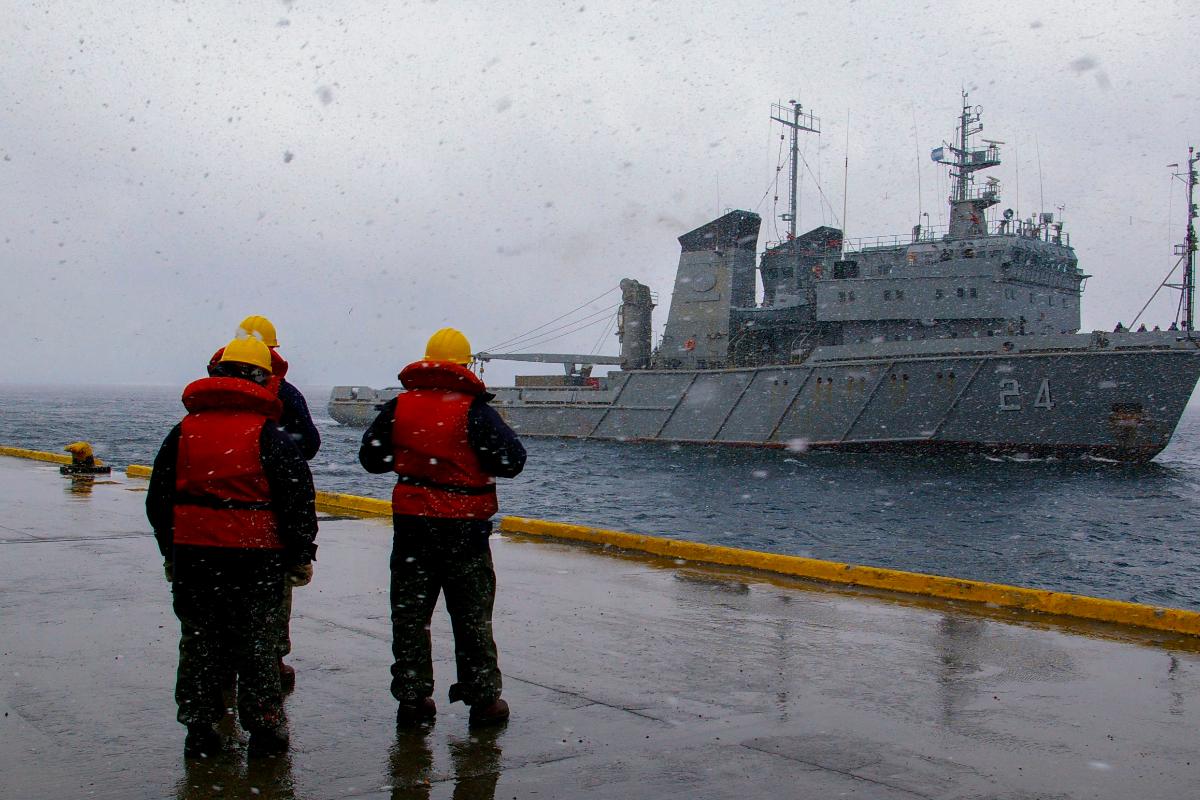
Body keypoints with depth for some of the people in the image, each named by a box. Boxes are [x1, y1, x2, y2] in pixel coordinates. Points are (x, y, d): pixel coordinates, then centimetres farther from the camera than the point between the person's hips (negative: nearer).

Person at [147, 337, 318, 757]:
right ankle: (264, 728, 13)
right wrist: (301, 557, 0)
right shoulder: (269, 435, -6)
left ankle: (198, 729, 17)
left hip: (192, 556, 3)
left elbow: (158, 499, 11)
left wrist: (171, 553, 20)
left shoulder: (183, 431, 6)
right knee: (257, 643, 8)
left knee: (198, 642, 13)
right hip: (255, 558, -3)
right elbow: (298, 498, -9)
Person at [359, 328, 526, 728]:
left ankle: (412, 698, 14)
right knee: (472, 615, 8)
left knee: (409, 613, 12)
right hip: (464, 527, -2)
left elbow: (370, 457, 9)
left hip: (411, 522, 3)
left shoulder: (399, 407, 0)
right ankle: (484, 698, 12)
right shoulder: (474, 409, -11)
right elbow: (512, 462, -12)